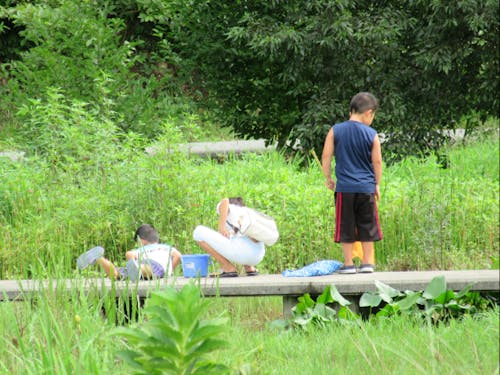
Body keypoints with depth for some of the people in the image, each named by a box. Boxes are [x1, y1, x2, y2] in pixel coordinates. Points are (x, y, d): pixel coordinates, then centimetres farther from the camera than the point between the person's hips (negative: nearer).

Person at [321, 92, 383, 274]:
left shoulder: (336, 130, -1)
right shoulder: (371, 134, -4)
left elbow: (326, 157, -2)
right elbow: (377, 161, -1)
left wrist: (328, 179, 11)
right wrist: (377, 184, 12)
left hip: (344, 187, 0)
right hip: (366, 187, 0)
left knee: (346, 227, 6)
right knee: (367, 226, 10)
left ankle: (348, 263, 8)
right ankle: (367, 262, 13)